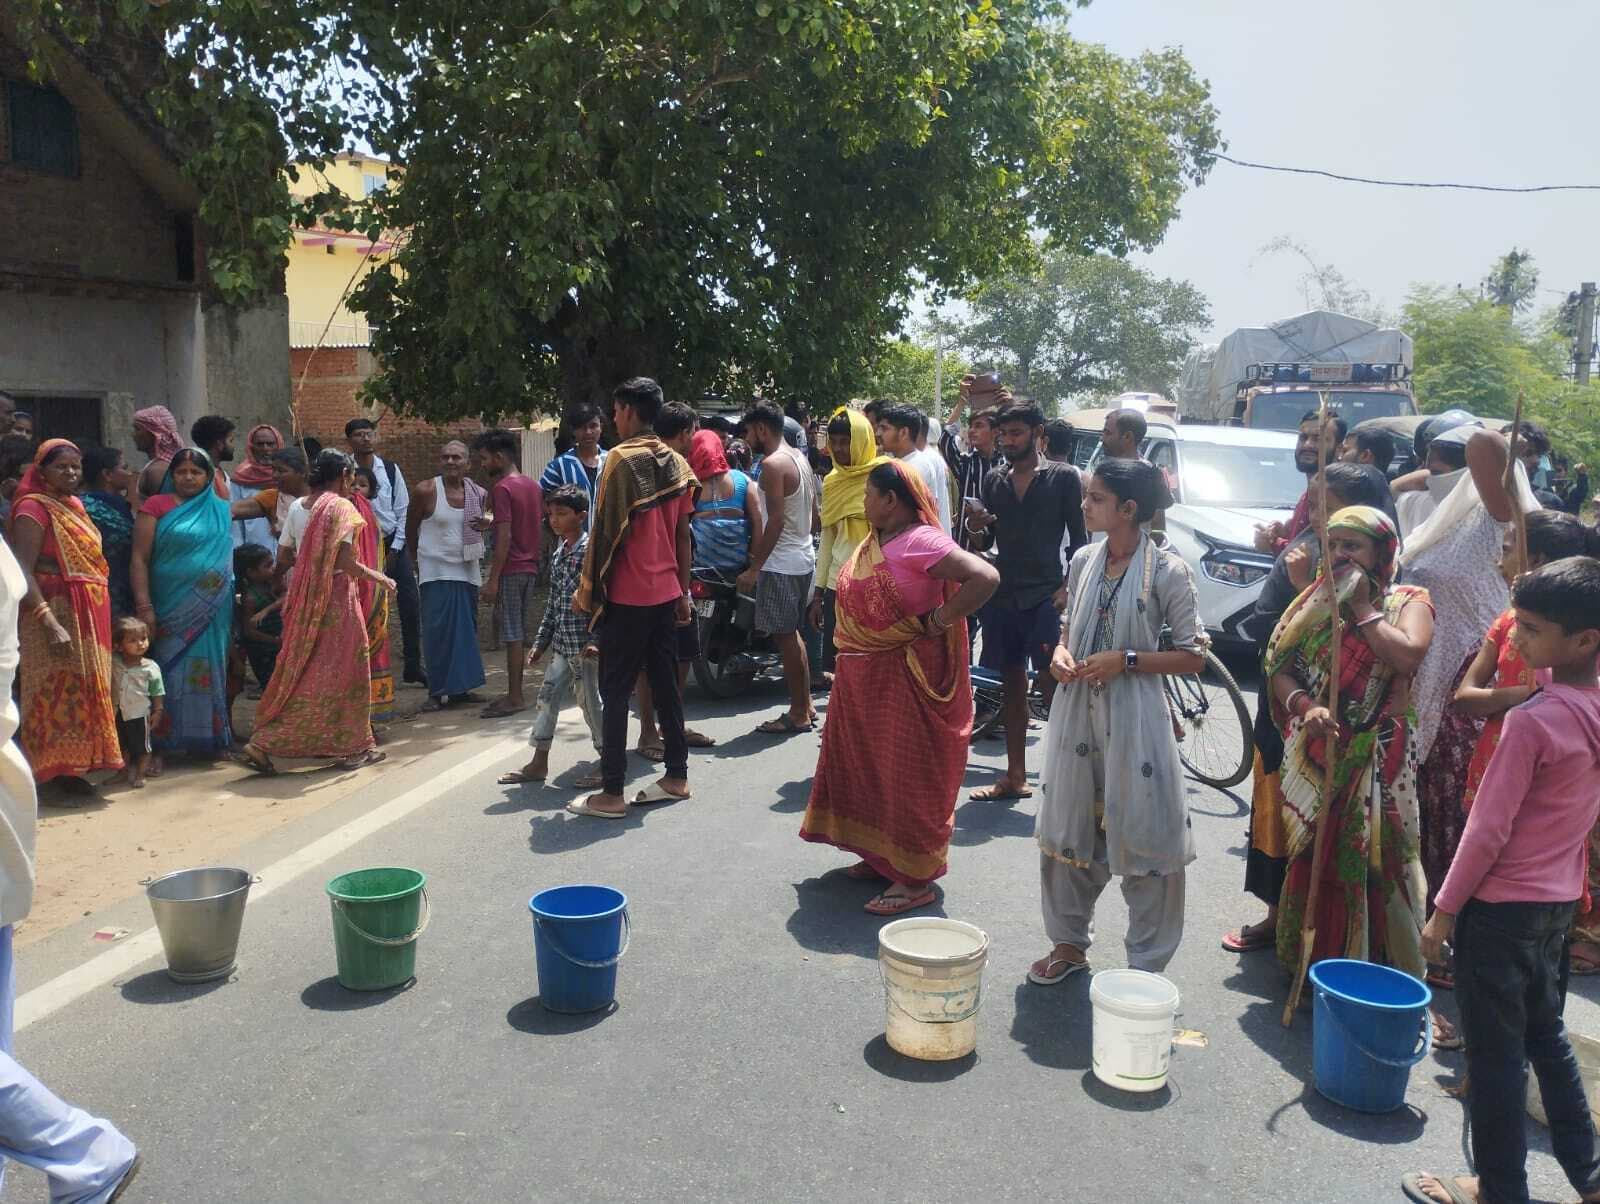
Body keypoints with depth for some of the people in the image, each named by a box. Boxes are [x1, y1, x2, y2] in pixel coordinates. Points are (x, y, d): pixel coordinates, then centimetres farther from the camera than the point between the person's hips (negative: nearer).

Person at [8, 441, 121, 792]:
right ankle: (61, 768, 0)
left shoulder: (75, 505, 14)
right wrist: (49, 623, -26)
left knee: (84, 689, 10)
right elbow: (23, 573, -18)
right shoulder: (33, 509, -10)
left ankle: (76, 763, 18)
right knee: (62, 691, -5)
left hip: (89, 614, 8)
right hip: (57, 613, -8)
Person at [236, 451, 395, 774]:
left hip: (303, 598, 7)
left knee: (298, 670, 14)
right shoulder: (341, 507, -12)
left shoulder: (298, 507, 8)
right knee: (344, 670, 5)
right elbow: (346, 562, -18)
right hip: (336, 598, -6)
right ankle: (352, 748, 14)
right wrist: (380, 578, -4)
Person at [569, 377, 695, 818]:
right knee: (665, 686, 14)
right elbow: (682, 535, 11)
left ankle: (611, 794, 1)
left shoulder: (621, 459, -12)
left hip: (626, 595, -7)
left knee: (615, 693, -1)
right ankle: (676, 776, 21)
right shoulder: (676, 463, 8)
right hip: (666, 593, 7)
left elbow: (604, 529, -13)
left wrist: (585, 588, -5)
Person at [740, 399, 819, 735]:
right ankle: (805, 706, 25)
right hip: (803, 556, 10)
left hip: (781, 563, -10)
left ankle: (798, 714, 6)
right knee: (793, 635, 18)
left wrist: (754, 568, -19)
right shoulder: (800, 458, 11)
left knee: (785, 637, -1)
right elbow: (813, 509, 16)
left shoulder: (773, 464, -17)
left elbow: (776, 520, -22)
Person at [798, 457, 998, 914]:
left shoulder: (920, 542, -20)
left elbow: (985, 577, -30)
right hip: (864, 677, 10)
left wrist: (938, 621, -22)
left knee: (908, 773, -1)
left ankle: (916, 878, 9)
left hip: (908, 678, -10)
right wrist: (848, 661, 13)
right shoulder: (875, 540, 9)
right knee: (870, 765, 18)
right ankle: (881, 857, 32)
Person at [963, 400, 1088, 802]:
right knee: (1012, 683, 9)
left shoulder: (1063, 477, 0)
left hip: (1045, 594, -4)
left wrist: (1068, 587, -12)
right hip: (1003, 594, 5)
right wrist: (975, 527, -9)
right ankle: (1015, 776, 16)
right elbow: (985, 544, 14)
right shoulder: (994, 481, 12)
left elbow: (1079, 538, 0)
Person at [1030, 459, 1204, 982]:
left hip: (1133, 716, -5)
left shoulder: (1167, 571, -10)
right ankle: (1070, 941, 32)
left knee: (1141, 836, 2)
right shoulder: (1084, 560, 5)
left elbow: (1193, 655, -8)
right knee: (1067, 827, 14)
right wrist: (1061, 653, -3)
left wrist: (1125, 660, -18)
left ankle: (1146, 963, 19)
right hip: (1076, 709, 6)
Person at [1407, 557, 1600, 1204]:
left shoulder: (1531, 720, -23)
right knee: (1547, 1037, 23)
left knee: (1496, 1054, 6)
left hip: (1501, 905, -8)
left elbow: (1488, 829, -19)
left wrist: (1444, 910, -12)